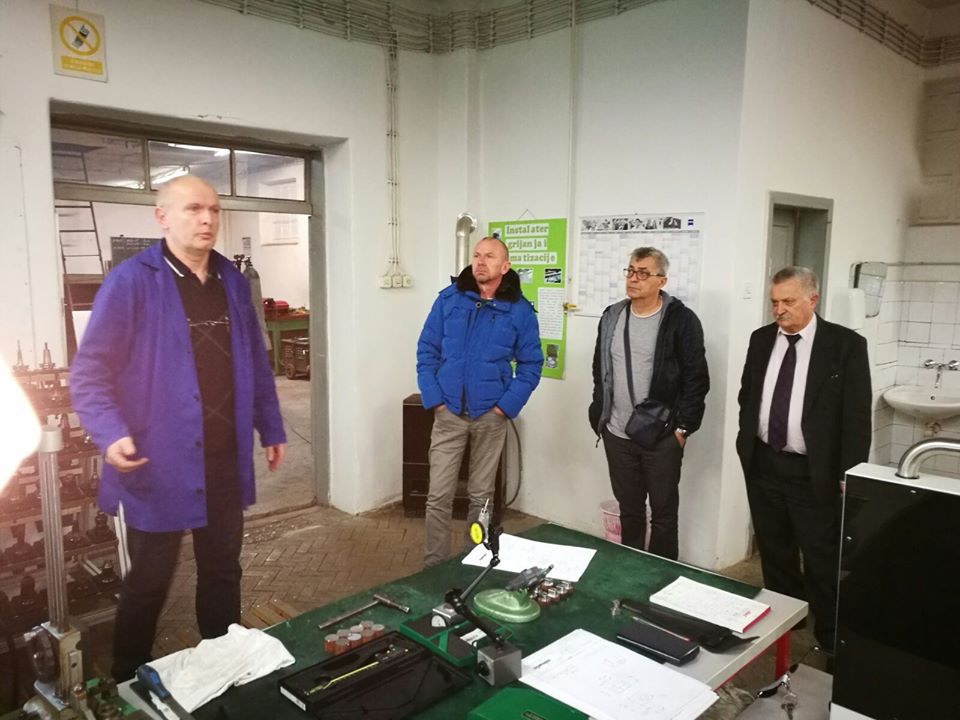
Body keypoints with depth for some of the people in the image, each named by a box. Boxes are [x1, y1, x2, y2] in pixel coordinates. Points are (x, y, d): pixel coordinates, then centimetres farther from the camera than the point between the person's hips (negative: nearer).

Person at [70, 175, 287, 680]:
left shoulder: (233, 282, 8)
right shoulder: (131, 281, -10)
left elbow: (256, 364, 15)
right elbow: (89, 370, -11)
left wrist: (271, 428, 16)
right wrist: (110, 433, -25)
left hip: (225, 460, 5)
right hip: (159, 463, -5)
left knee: (223, 571, 18)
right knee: (148, 583, 10)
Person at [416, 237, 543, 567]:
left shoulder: (520, 310, -1)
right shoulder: (449, 299, 0)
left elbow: (531, 364, 3)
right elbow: (427, 351, 3)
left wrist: (506, 406, -7)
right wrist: (433, 399, -7)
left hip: (490, 416, 0)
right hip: (448, 413, 0)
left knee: (481, 495, 12)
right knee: (439, 495, 1)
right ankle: (434, 565, 14)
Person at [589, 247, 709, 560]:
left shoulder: (681, 320, -9)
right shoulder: (612, 317, 7)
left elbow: (696, 379, -9)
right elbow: (600, 372, 14)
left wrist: (683, 428, -11)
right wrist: (599, 416, 10)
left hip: (663, 437, -5)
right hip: (617, 435, 5)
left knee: (663, 514, 8)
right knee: (629, 510, 17)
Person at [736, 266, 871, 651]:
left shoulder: (846, 344, -10)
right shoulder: (761, 339, 4)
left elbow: (857, 415, -10)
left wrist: (848, 475, -12)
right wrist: (747, 443, 8)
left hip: (814, 473, -4)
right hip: (763, 464, 5)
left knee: (822, 561, 7)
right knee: (773, 550, 18)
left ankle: (830, 637, 26)